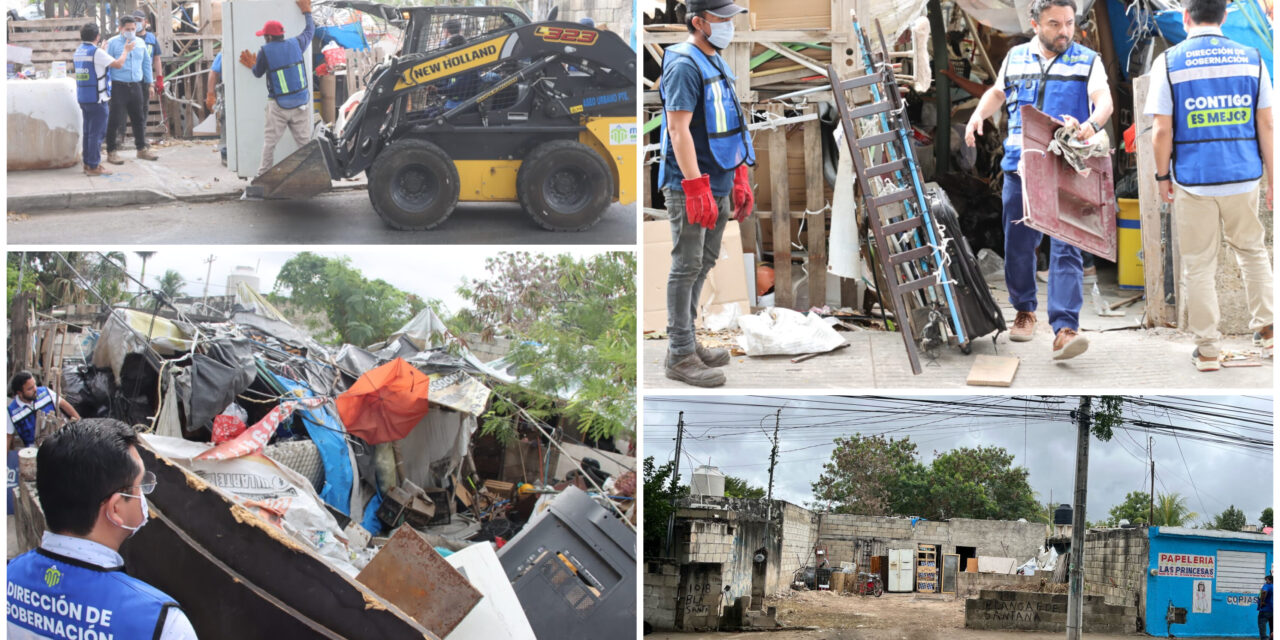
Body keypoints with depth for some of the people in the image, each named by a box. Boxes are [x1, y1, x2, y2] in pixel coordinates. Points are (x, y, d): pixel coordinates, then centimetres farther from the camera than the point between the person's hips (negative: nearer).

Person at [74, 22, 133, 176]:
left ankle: (87, 163, 20)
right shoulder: (97, 52, -14)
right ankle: (94, 166, -5)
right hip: (97, 99, -9)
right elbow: (118, 64, -14)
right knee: (97, 132, -5)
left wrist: (104, 49, 36)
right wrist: (126, 50, 2)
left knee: (88, 131, 15)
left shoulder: (79, 51, 11)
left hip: (82, 98, 9)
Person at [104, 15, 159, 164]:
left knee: (139, 118, 13)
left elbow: (146, 63, 21)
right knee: (115, 120, -3)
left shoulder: (140, 43, 12)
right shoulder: (113, 43, -4)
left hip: (136, 86, 5)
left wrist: (149, 83, 20)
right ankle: (111, 152, 4)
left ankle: (141, 149, 26)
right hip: (118, 86, -5)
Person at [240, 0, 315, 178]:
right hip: (301, 103, 3)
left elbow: (258, 73, 6)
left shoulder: (265, 51, -9)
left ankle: (264, 174, 10)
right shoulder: (296, 44, 0)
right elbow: (310, 31, 20)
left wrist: (253, 65, 29)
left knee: (270, 141, 7)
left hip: (278, 106, -3)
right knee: (304, 140, 8)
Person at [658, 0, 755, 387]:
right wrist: (697, 188, -24)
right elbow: (678, 129, -21)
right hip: (691, 187, -9)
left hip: (718, 186, 9)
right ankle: (680, 355, 1)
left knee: (703, 264, 14)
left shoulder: (716, 63, 15)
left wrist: (740, 179, 18)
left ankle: (686, 342, 24)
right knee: (687, 267, -4)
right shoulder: (684, 65, -14)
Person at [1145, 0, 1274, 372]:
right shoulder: (1251, 59, 2)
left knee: (1198, 265, 7)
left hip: (1193, 179, -2)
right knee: (1253, 250, 22)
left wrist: (1162, 176, 5)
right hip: (1243, 176, 2)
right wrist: (1273, 179, 10)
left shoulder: (1169, 62, -5)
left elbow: (1162, 130, -7)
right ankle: (1266, 330, 22)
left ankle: (1207, 349, 11)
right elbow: (1266, 125, 2)